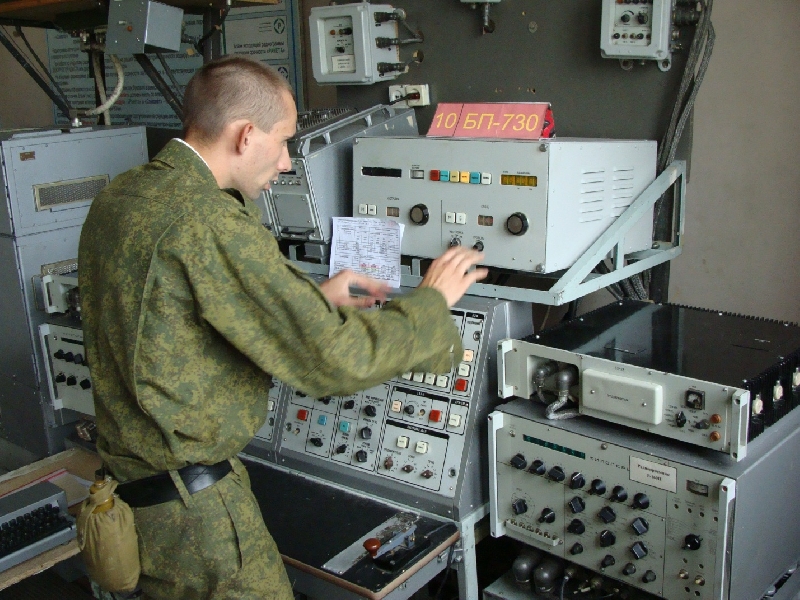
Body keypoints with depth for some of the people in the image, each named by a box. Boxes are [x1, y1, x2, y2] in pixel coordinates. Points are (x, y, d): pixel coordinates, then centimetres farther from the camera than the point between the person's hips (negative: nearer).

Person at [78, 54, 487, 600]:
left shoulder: (118, 197, 4)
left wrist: (313, 297, 13)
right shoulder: (208, 220, -26)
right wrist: (433, 300, -10)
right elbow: (336, 358, -26)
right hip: (191, 507, -9)